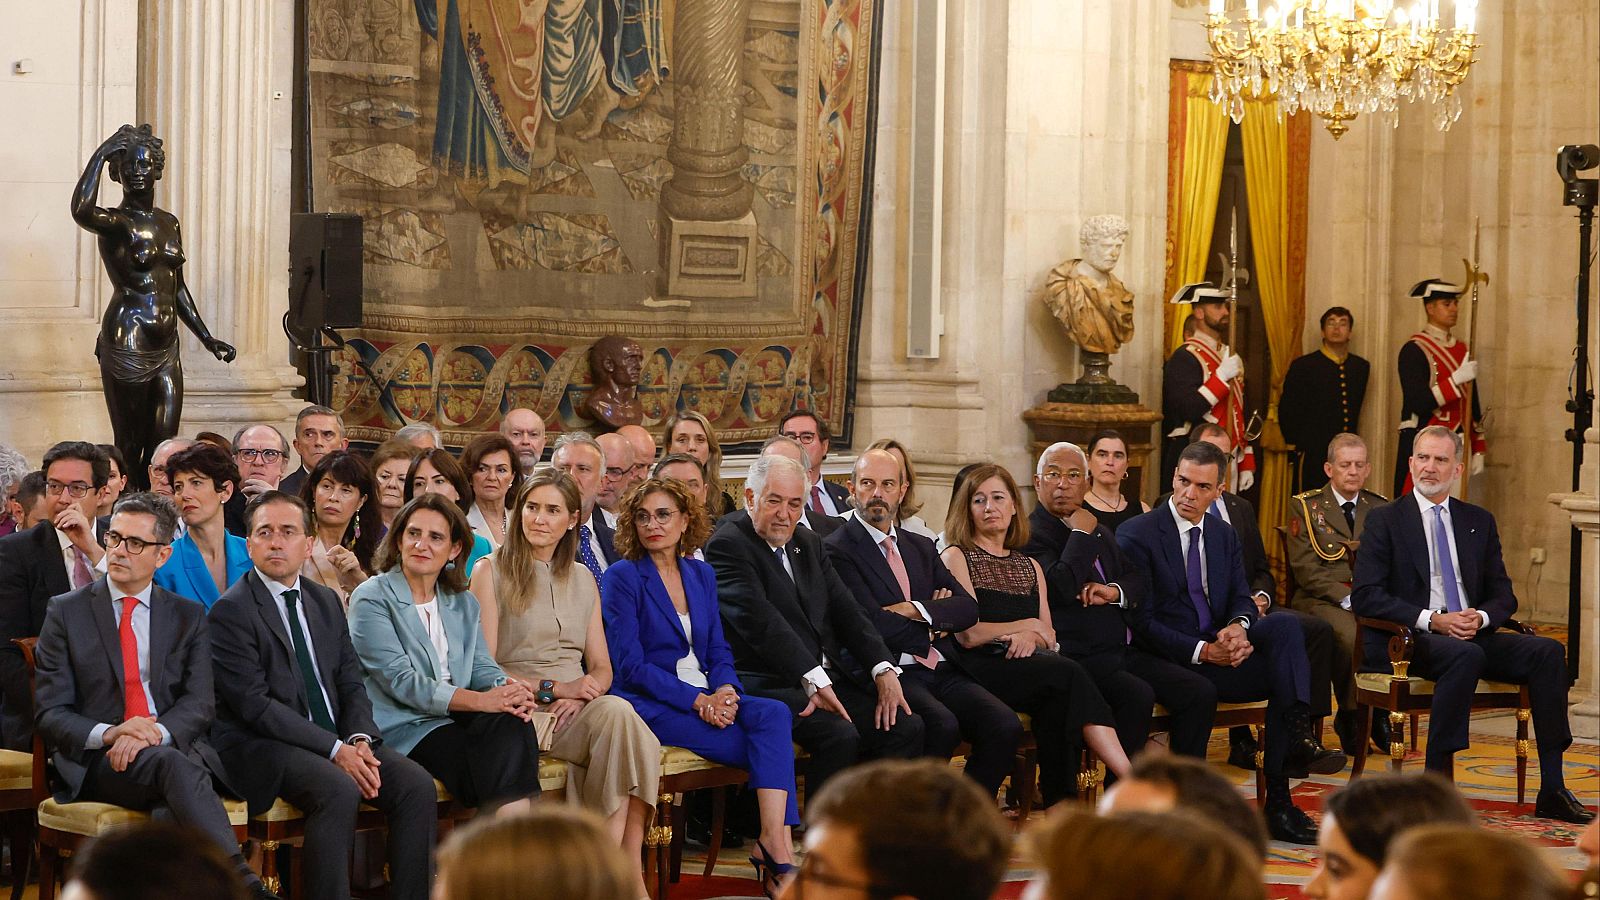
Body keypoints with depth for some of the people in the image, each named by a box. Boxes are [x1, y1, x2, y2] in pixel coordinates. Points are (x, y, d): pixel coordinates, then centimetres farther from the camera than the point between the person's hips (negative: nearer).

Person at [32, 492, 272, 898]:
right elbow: (51, 712, 2)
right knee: (173, 763, -35)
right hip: (95, 762, -2)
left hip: (174, 745, 2)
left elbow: (199, 703, 3)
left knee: (179, 761, -36)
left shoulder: (189, 616, 15)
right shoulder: (66, 612, 9)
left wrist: (157, 732, -20)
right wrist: (108, 734, -19)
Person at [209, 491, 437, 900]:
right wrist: (334, 749, -20)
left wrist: (359, 739, -8)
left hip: (337, 739, 7)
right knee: (339, 790, -33)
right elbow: (255, 704, -14)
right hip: (260, 746, -6)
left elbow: (352, 683, 14)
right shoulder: (230, 612, -6)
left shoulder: (326, 601, 16)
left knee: (418, 785, -15)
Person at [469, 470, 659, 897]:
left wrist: (582, 695, -6)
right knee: (619, 714, -33)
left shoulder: (582, 579, 22)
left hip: (577, 710, 5)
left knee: (617, 713, -33)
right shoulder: (491, 573, 5)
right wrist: (553, 688, -12)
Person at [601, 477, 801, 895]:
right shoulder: (622, 578, -2)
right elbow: (630, 665, -10)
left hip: (707, 698, 6)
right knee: (771, 748, -26)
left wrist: (725, 689, -10)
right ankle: (776, 849, -22)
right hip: (650, 704, -5)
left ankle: (775, 844, -35)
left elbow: (718, 651, 14)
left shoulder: (701, 575, 16)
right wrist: (698, 700, -19)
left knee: (774, 713, -27)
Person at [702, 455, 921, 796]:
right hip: (768, 684, -8)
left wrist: (883, 669, -4)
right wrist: (813, 681, -29)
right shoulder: (728, 544, -8)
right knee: (839, 736, -30)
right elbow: (760, 619, -20)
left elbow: (846, 610, 13)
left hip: (827, 679, 8)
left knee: (906, 726, -9)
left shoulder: (808, 543, 18)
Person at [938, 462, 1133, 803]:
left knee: (1058, 702, -34)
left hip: (1027, 665, 5)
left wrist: (1030, 637, -10)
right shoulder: (957, 557, 7)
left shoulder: (1030, 567, 25)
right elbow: (968, 634, -5)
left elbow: (1050, 637, 15)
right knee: (1068, 674, -32)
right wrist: (1029, 625, 4)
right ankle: (1136, 784, -39)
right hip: (981, 667, -5)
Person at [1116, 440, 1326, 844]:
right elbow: (1140, 621, -11)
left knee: (1285, 624, -25)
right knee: (1282, 677, -29)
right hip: (1174, 663, -6)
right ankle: (1278, 804, -27)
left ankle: (1297, 739, -34)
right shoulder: (1135, 535, -5)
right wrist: (1204, 652, -21)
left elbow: (1241, 598, 9)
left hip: (1220, 648, 6)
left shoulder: (1224, 536, 17)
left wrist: (1238, 627, -18)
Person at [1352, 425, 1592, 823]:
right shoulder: (1385, 520, 3)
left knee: (1548, 651, -19)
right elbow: (1365, 596, -7)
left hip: (1471, 634, 5)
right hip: (1406, 641, -5)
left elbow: (1503, 595, 15)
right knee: (1466, 656, -36)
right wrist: (1432, 620, -18)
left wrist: (1481, 617, -10)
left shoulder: (1479, 522, 17)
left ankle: (1552, 790, -21)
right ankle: (1437, 780, -34)